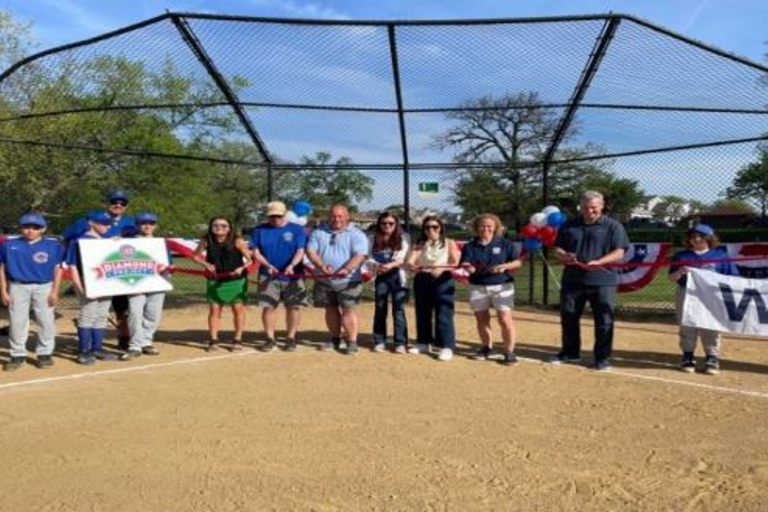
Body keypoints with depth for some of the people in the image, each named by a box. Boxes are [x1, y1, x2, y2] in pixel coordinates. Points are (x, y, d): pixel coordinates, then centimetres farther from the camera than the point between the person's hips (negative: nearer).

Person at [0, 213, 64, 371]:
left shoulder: (53, 245, -2)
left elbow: (57, 269, 1)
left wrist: (54, 291, -4)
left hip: (44, 287, -1)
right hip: (18, 287, 1)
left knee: (46, 321, 2)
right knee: (17, 321, 5)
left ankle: (45, 353, 14)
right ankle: (18, 355, 16)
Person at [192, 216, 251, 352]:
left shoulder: (237, 241, -12)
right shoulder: (206, 241, -4)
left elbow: (250, 259, -11)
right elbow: (195, 255, 8)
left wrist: (242, 268, -28)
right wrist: (206, 264, -8)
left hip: (236, 280, -2)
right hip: (215, 280, 2)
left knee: (238, 308, 2)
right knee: (214, 309, 4)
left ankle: (238, 339, 14)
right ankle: (213, 340, 13)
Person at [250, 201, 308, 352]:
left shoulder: (297, 230, 2)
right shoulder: (259, 230, 6)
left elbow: (300, 251, -6)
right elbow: (255, 252, 3)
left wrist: (291, 265, -25)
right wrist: (267, 265, -15)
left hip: (293, 276, -1)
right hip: (267, 276, 1)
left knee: (294, 306, 2)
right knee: (268, 306, 1)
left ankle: (291, 338, 15)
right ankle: (270, 339, 13)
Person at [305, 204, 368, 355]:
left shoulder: (356, 234, 0)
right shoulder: (319, 233, 11)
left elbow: (360, 255, -13)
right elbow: (310, 251, -1)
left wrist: (346, 270, -30)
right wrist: (321, 265, -20)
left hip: (348, 281, -4)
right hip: (324, 280, 4)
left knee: (349, 310, -5)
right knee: (330, 309, 12)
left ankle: (352, 342, 0)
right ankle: (334, 339, 25)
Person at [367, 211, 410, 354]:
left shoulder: (402, 239, 3)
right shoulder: (373, 239, 6)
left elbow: (402, 259, -10)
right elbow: (369, 258, -3)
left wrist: (389, 265, -28)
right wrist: (377, 266, -24)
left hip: (397, 276, -1)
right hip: (380, 277, 1)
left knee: (399, 309, -2)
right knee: (380, 309, 8)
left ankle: (400, 343, 1)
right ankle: (379, 342, 16)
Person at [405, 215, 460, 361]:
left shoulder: (449, 243, 2)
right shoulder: (420, 245, 9)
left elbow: (456, 264, -9)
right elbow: (409, 263, -4)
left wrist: (441, 268, -27)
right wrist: (412, 267, -29)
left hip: (443, 281, -4)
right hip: (422, 280, 4)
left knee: (443, 314, -7)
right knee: (422, 313, 11)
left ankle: (447, 347, -4)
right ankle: (424, 343, 23)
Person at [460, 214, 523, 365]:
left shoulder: (505, 244, 1)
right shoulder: (470, 246, 4)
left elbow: (518, 262, 0)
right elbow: (464, 265, -3)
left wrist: (505, 266, -18)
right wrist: (467, 268, -27)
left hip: (502, 286, -2)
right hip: (477, 287, 2)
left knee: (505, 319, -10)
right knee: (481, 319, 10)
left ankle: (509, 351, -1)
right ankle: (486, 347, 28)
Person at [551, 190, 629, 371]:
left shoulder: (613, 226, 1)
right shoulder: (568, 226, 12)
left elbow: (619, 253, -7)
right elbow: (557, 248, 14)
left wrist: (598, 262, -23)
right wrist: (563, 256, -10)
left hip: (603, 281, -3)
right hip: (572, 280, 3)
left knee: (604, 321, 1)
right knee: (568, 317, 10)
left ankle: (603, 357, 13)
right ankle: (570, 352, 26)